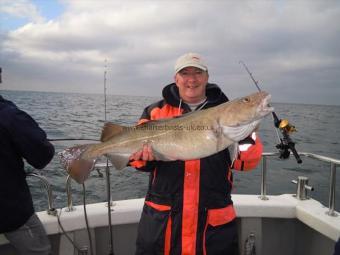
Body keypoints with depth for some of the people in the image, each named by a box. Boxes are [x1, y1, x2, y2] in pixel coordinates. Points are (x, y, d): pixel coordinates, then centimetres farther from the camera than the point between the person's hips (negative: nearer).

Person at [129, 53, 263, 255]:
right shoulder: (156, 112, 3)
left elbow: (246, 163, -3)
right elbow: (135, 146, -1)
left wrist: (246, 135, -23)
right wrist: (143, 155, -23)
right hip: (161, 217, 1)